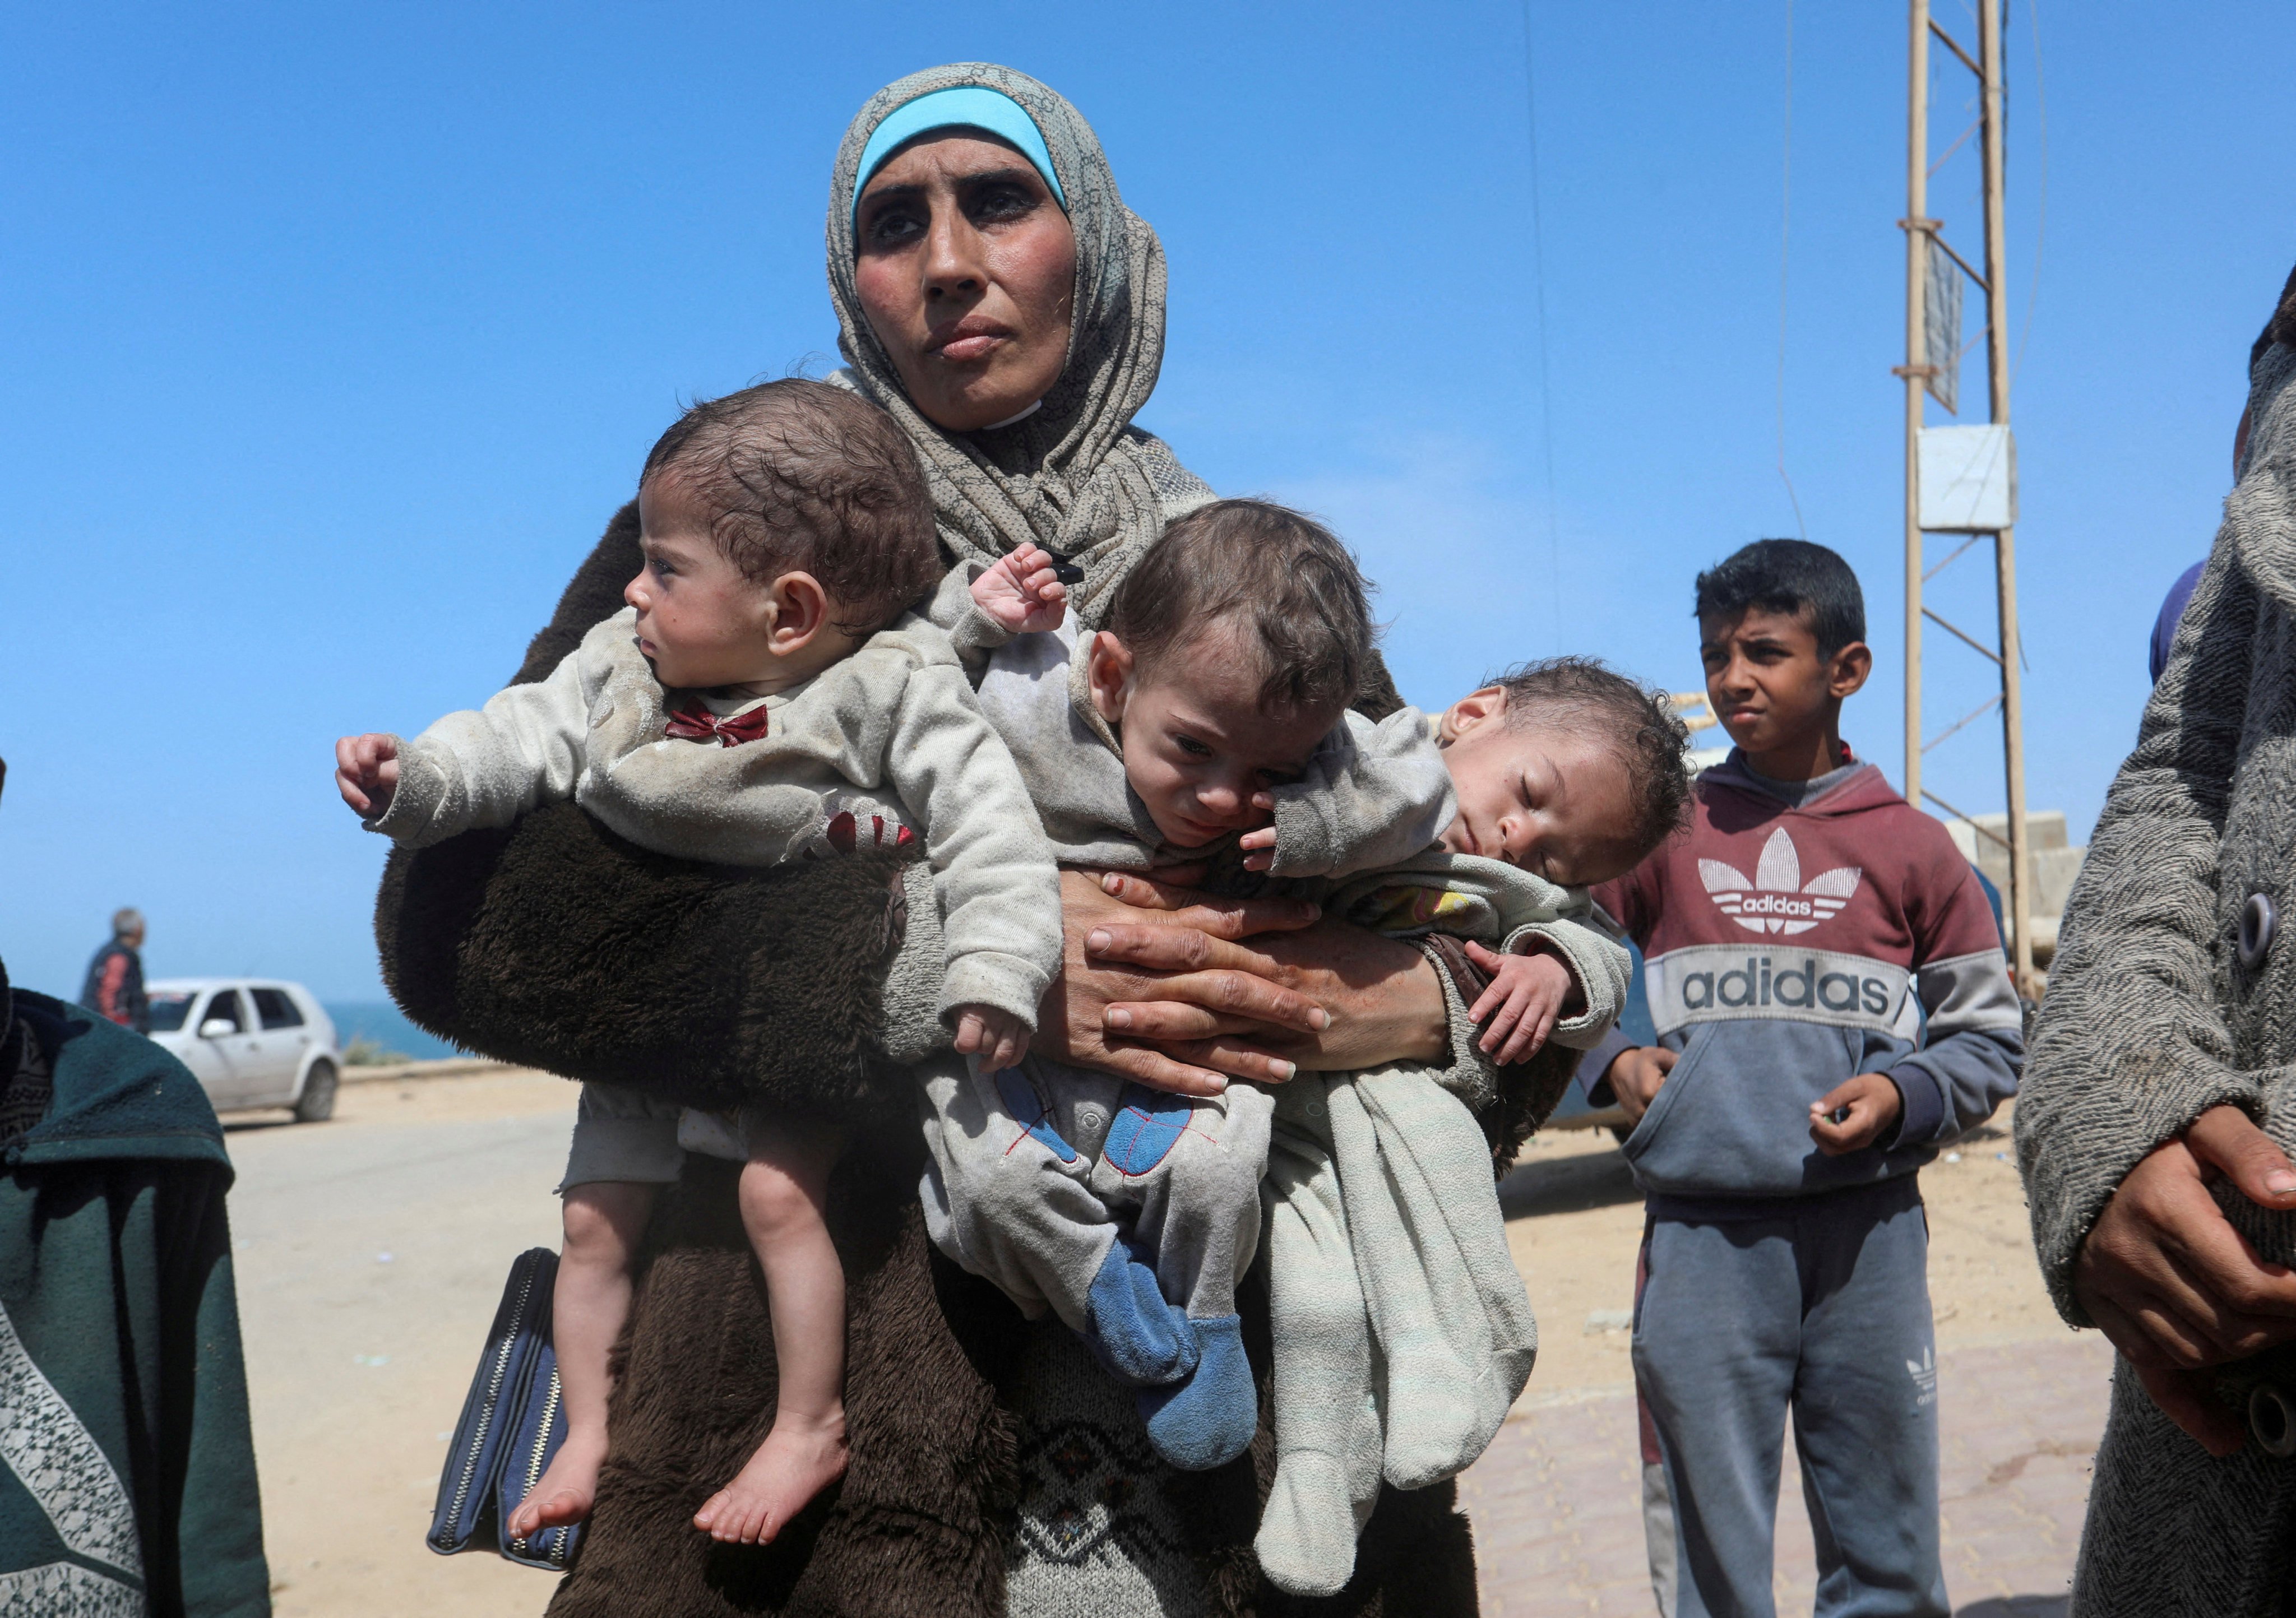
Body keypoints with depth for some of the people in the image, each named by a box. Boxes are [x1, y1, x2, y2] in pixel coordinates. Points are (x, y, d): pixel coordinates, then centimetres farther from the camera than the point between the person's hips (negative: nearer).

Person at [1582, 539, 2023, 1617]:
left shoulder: (1909, 846, 6)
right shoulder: (1663, 832, 6)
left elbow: (1989, 1035, 11)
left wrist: (1901, 1099, -7)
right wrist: (1614, 1063, -4)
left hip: (1869, 1227, 0)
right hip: (1701, 1232, 0)